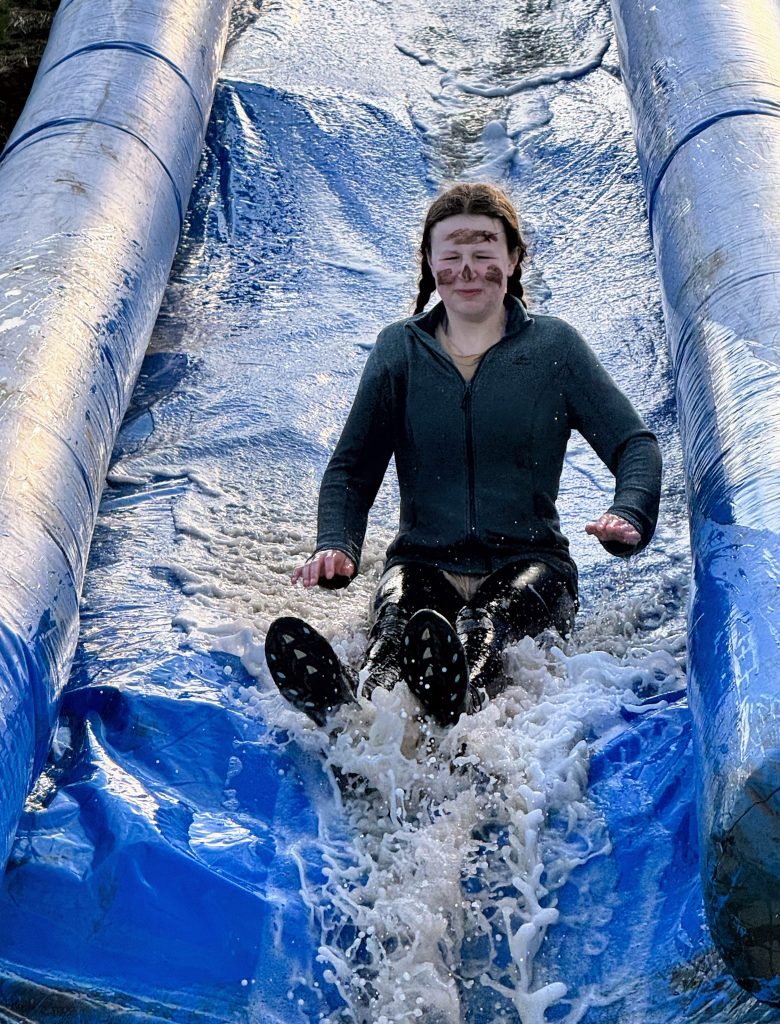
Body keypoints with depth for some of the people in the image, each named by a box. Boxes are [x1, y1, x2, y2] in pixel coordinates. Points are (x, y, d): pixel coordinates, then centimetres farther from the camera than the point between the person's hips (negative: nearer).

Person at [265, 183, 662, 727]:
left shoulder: (553, 345, 5)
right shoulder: (400, 349, 9)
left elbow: (634, 442, 0)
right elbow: (351, 468, 7)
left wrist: (629, 516, -23)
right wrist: (335, 545, -14)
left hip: (529, 563, -1)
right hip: (423, 561, 1)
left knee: (490, 620, -37)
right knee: (396, 618, -35)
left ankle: (461, 699, -69)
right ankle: (356, 705, -66)